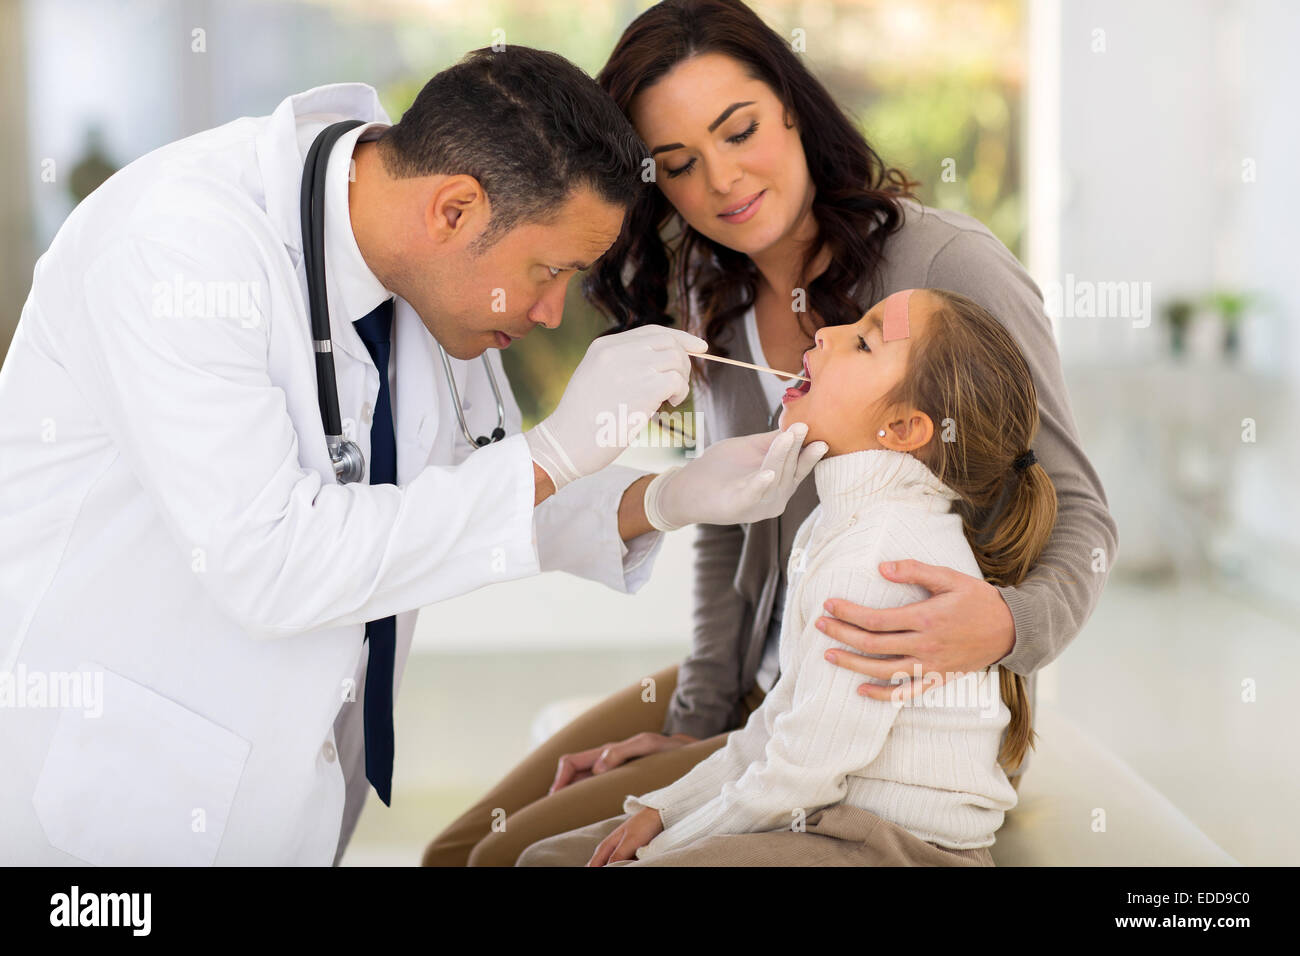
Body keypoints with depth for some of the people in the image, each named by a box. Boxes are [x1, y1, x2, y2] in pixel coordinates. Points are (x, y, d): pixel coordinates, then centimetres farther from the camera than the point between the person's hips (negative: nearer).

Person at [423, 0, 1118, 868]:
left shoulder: (952, 266, -18)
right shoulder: (716, 304, 5)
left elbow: (1077, 513, -16)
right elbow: (725, 531, 10)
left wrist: (1010, 622, -36)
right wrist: (696, 723, 1)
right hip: (760, 690, 7)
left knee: (529, 854, -9)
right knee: (462, 849, 5)